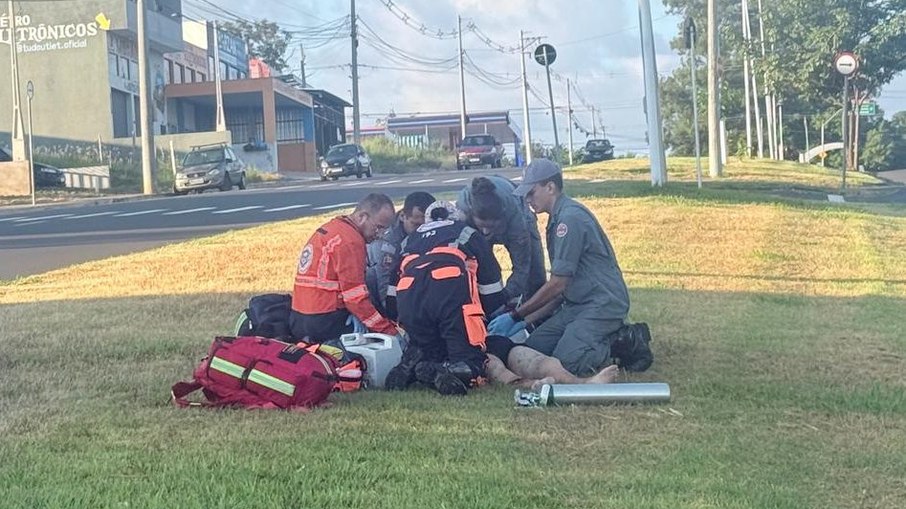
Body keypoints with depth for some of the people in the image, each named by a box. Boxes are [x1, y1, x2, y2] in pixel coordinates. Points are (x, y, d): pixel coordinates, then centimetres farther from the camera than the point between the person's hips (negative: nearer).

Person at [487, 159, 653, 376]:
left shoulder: (571, 218, -16)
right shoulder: (557, 220, 16)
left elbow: (557, 285, -17)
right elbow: (562, 288, 16)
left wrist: (515, 316, -10)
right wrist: (526, 321, 9)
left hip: (603, 303, -10)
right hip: (578, 304, 10)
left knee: (563, 364, -24)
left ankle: (627, 342, -3)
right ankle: (610, 337, 7)